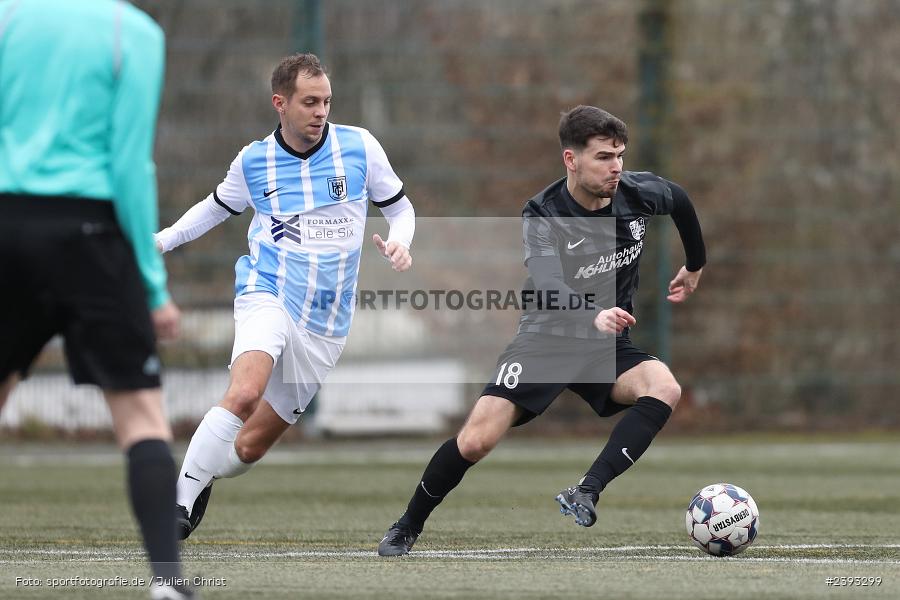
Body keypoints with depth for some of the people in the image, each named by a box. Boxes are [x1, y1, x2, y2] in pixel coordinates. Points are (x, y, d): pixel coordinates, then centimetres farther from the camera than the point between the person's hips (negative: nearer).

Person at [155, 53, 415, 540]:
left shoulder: (360, 147, 0)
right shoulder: (253, 160, 2)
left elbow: (399, 206, 12)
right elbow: (219, 205, 22)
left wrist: (399, 243, -9)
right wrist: (163, 240, 13)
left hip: (325, 325, 2)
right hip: (268, 296, -2)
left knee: (252, 445, 1)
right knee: (244, 394, -32)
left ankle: (202, 481, 32)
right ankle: (181, 496, -25)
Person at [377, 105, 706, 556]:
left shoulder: (639, 193, -8)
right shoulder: (543, 215, -19)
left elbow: (679, 200, 18)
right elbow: (548, 288, -36)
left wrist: (695, 267, 29)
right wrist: (593, 316, -56)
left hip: (608, 348, 3)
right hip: (546, 341, -3)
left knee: (664, 388, -30)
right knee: (475, 441, -17)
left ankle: (587, 494, -33)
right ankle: (407, 528, 8)